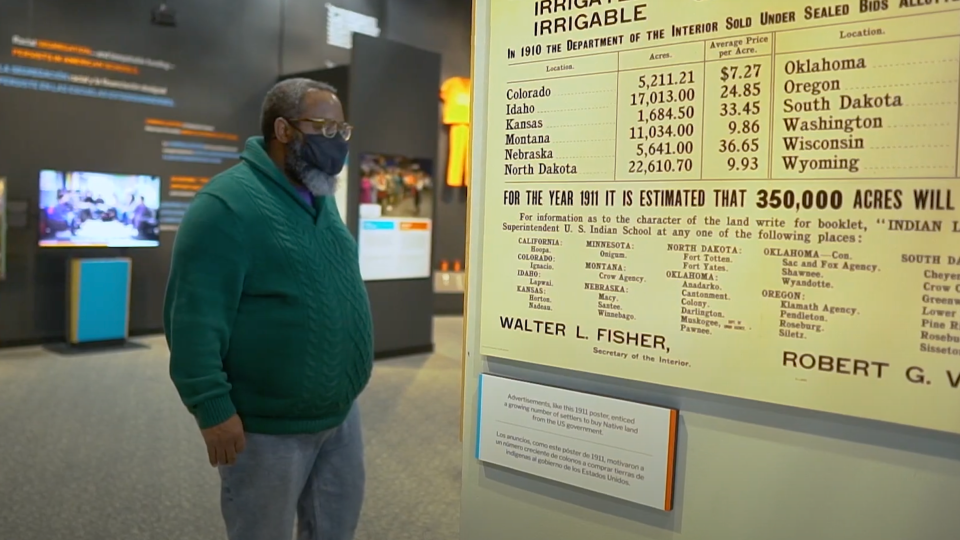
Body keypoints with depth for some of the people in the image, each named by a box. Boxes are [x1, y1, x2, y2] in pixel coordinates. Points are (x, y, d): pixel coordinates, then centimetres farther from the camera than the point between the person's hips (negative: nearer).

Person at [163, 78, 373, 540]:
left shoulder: (322, 199, 8)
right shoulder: (228, 204, -19)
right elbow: (195, 318, -22)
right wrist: (214, 409, -22)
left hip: (341, 415, 8)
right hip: (267, 428, -7)